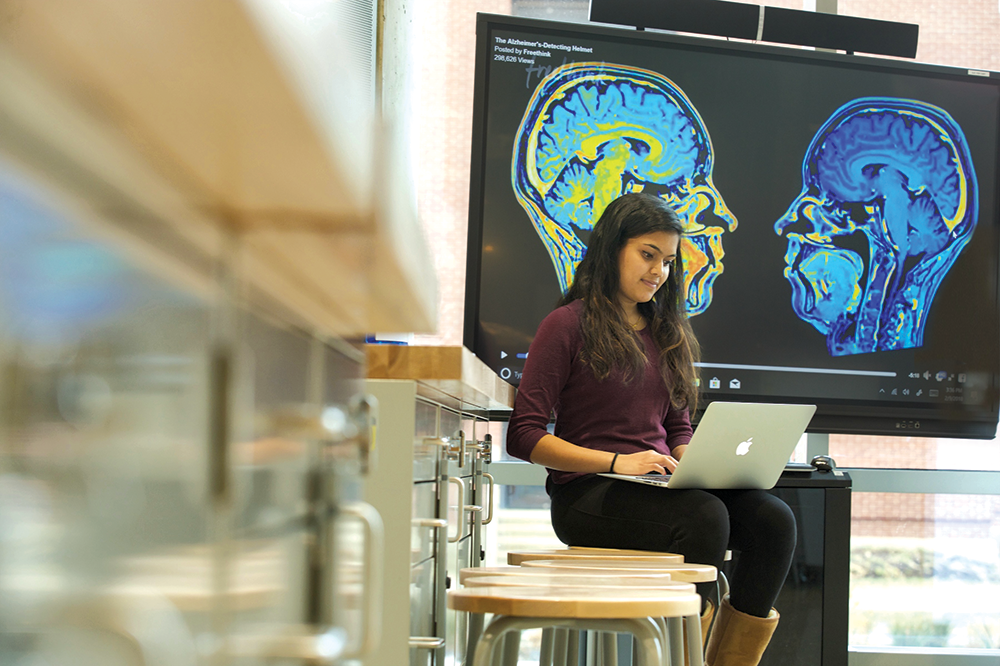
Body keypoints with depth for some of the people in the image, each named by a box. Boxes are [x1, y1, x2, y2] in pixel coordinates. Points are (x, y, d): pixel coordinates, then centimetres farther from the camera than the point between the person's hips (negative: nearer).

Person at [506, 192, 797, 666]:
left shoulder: (670, 334, 21)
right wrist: (615, 461, -16)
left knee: (773, 519, -22)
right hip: (586, 492, -6)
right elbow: (524, 437, -5)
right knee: (705, 516, -34)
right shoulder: (567, 325, 1)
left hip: (659, 487, 6)